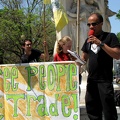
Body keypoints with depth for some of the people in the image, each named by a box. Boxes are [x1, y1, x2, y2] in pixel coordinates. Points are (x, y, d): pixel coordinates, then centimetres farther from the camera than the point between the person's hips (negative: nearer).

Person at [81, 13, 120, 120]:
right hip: (91, 80, 7)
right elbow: (84, 57, 20)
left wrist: (100, 43, -20)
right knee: (92, 109, 13)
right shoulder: (88, 40, 14)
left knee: (108, 111, -6)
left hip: (105, 80, -6)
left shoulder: (110, 37, -4)